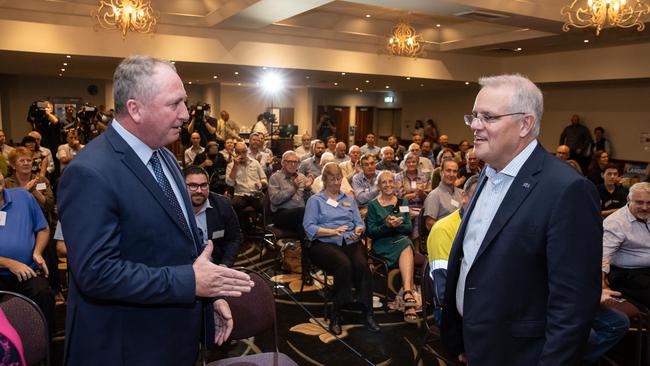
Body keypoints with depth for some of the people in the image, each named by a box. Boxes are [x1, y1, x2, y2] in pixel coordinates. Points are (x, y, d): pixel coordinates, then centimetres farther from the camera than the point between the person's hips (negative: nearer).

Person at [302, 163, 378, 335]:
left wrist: (358, 230, -8)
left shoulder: (349, 199, 25)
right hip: (325, 243, -3)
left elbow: (359, 222, 16)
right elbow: (309, 227, -3)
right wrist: (333, 231, -15)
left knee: (362, 264, -30)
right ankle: (336, 314, -22)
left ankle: (367, 312, -22)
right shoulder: (315, 200, 11)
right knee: (344, 264, -34)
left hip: (350, 242, 3)